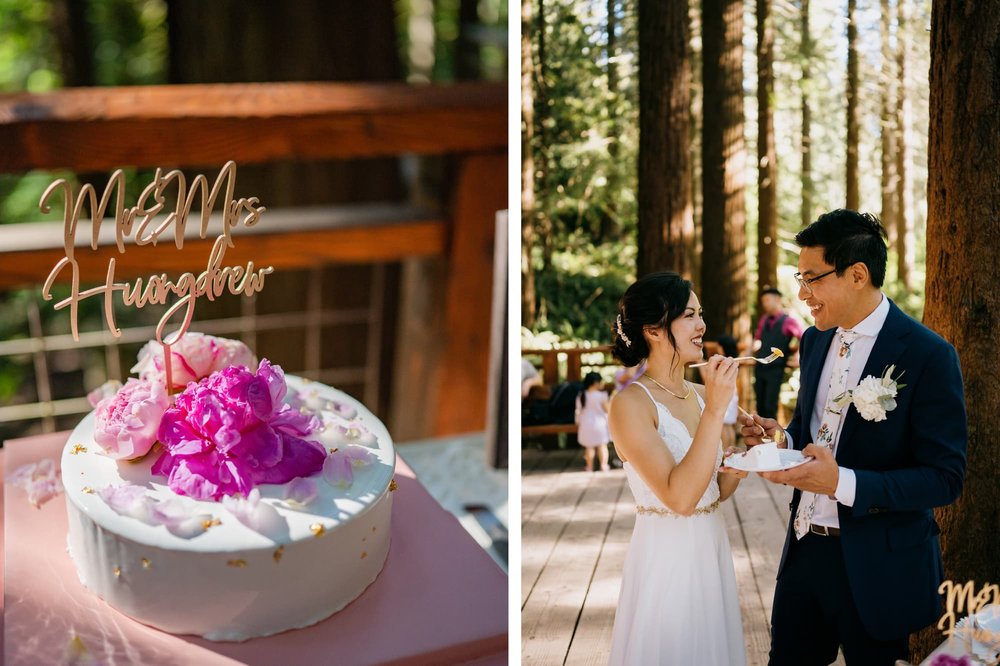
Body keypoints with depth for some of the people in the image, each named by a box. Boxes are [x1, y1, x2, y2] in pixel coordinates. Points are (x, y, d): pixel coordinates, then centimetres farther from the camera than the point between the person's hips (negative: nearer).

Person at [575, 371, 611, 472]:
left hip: (586, 424, 3)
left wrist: (578, 424, 13)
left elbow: (578, 411, 4)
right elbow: (607, 409, -10)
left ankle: (590, 466, 11)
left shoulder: (581, 396, 0)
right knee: (602, 445, 6)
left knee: (589, 446, 9)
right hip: (599, 423, -3)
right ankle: (604, 465, 2)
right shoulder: (601, 395, -12)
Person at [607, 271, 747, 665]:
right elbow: (679, 496, -26)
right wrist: (715, 410, -27)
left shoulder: (700, 395, 5)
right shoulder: (631, 403, -16)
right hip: (665, 555, -7)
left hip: (712, 549, 7)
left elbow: (719, 489, 13)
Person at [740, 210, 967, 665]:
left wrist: (842, 483, -28)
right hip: (804, 550, 6)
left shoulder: (928, 355, -16)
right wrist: (782, 439, -4)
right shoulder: (815, 340, 6)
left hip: (876, 566, -6)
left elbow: (945, 478, -17)